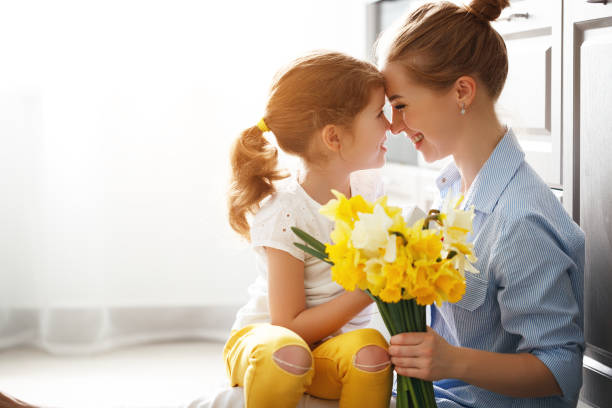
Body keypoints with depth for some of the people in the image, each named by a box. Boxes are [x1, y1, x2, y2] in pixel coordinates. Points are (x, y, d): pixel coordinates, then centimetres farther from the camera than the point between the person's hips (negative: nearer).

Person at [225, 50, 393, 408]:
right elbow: (290, 325, -19)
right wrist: (366, 291, -25)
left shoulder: (367, 190, 0)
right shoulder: (284, 214, -20)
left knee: (371, 348, -31)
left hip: (335, 346, 5)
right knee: (284, 353, -40)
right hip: (263, 338, -4)